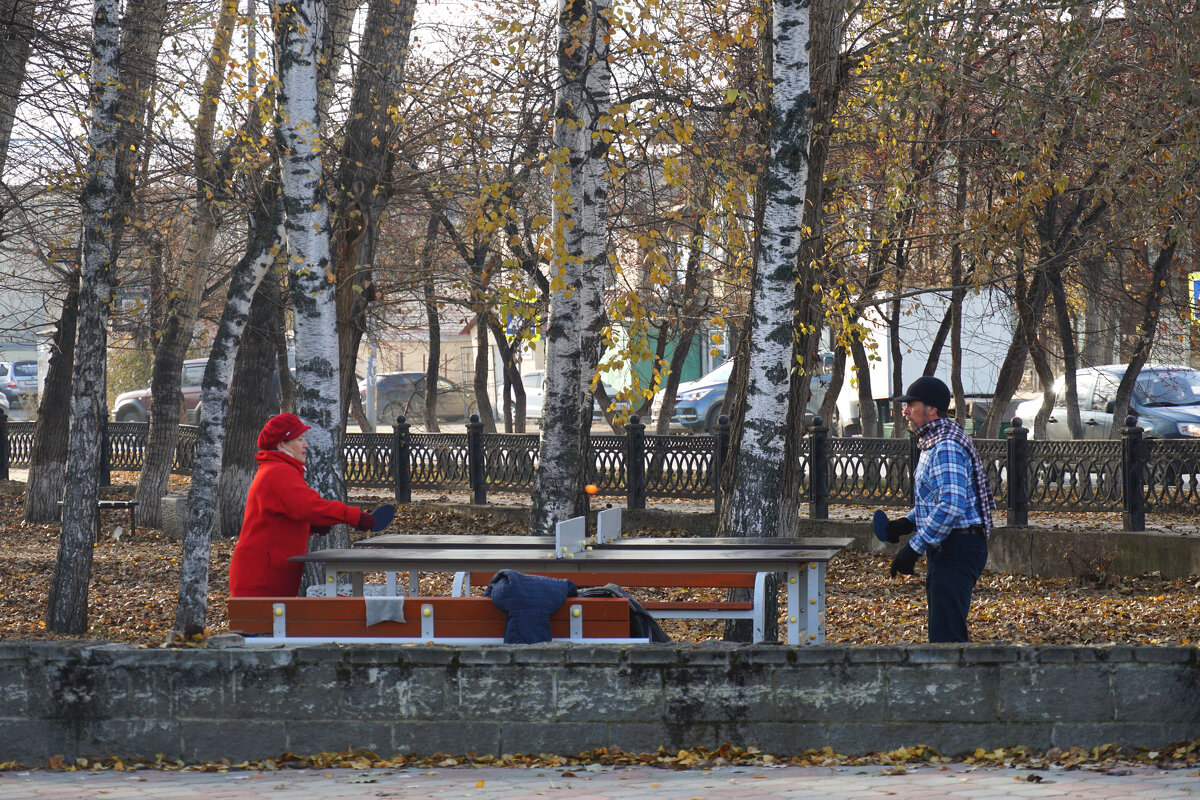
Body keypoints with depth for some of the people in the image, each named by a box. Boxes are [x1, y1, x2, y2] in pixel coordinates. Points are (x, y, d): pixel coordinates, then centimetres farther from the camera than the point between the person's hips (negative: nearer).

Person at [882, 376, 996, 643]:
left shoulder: (947, 447, -18)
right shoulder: (932, 444, 17)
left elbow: (951, 506, -28)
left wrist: (914, 548, -27)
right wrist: (906, 523, 12)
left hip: (957, 549, -11)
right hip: (945, 551, 11)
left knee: (946, 635, -14)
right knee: (941, 633, 15)